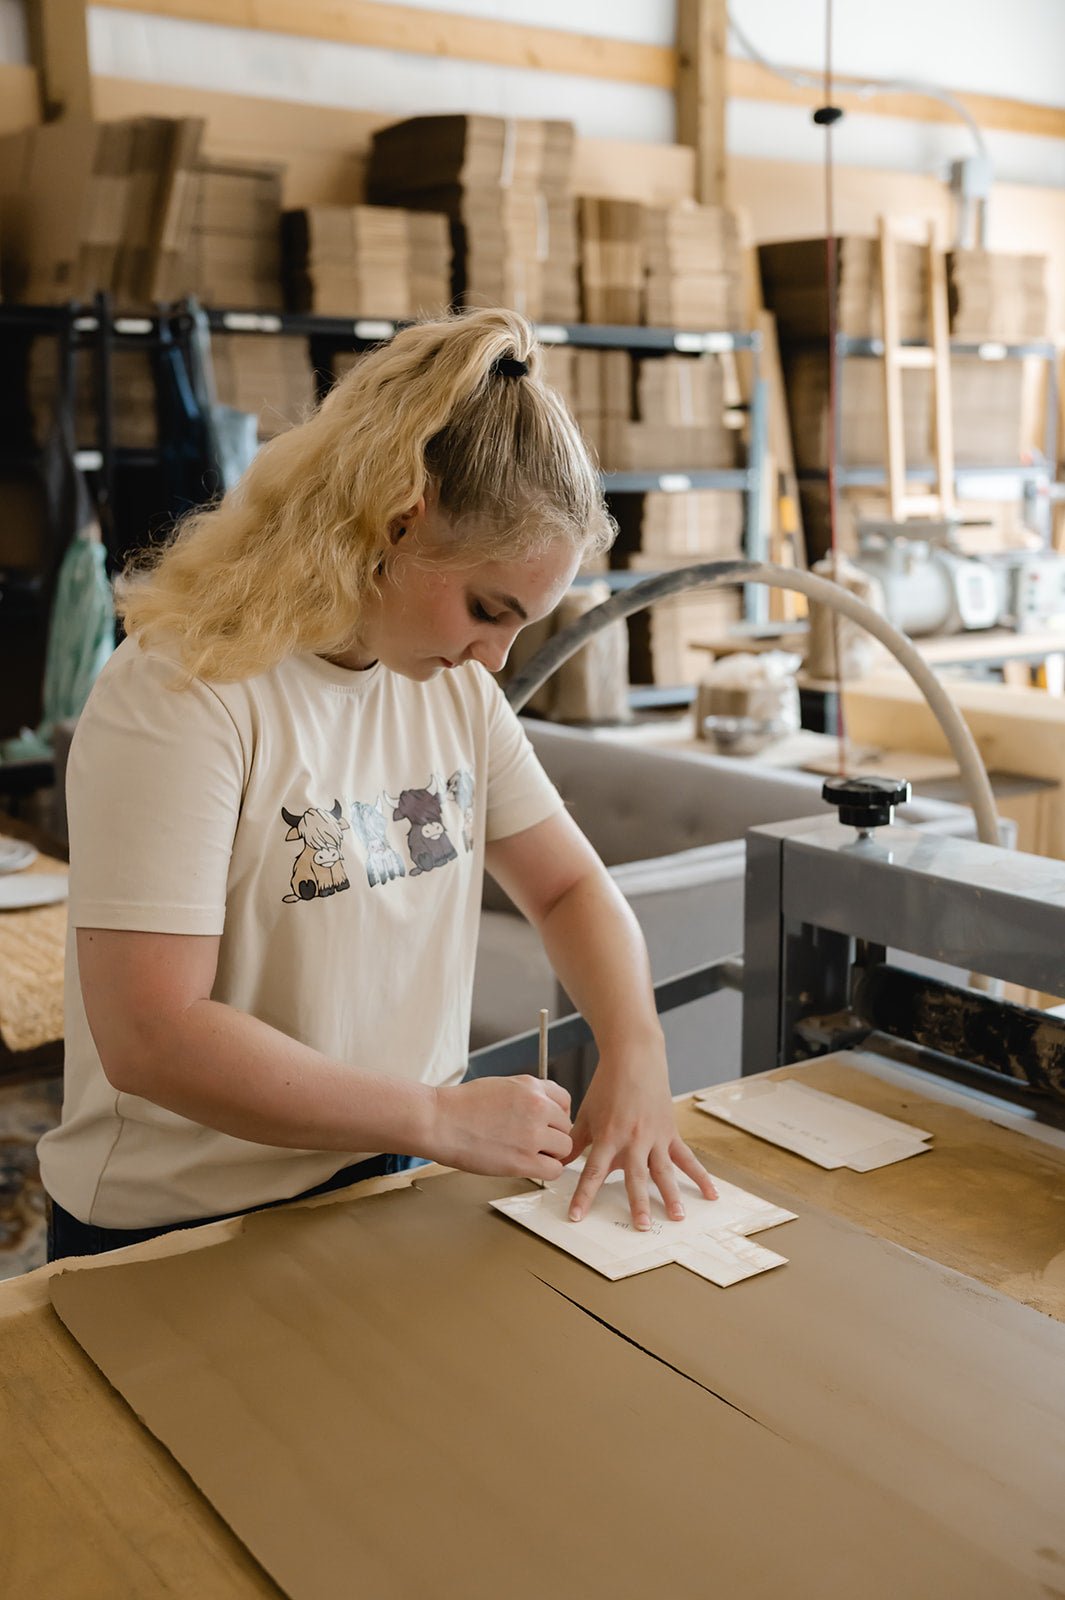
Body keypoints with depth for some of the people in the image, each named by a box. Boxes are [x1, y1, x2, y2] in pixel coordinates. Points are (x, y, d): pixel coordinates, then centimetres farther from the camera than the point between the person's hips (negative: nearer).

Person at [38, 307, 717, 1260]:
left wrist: (635, 1054, -8)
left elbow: (570, 886, 11)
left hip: (397, 1193, 5)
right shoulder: (184, 692, -18)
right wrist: (441, 1116, -19)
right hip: (182, 1237, -5)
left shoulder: (456, 688, 4)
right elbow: (151, 1038, -23)